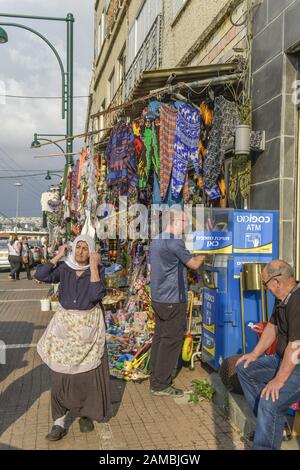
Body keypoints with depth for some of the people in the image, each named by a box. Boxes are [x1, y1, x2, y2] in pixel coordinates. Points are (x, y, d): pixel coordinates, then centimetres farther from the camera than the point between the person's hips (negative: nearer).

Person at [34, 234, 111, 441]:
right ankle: (59, 422, 9)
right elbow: (40, 275, -16)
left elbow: (97, 295, -22)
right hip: (65, 323, 1)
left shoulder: (97, 270, -6)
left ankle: (86, 414, 27)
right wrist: (58, 256, -13)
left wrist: (93, 267, -21)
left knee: (89, 371, 7)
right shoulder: (64, 267, -2)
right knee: (61, 372, 1)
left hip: (89, 325, -1)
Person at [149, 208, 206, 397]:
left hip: (158, 298, 9)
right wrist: (204, 254, 8)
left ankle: (155, 380, 23)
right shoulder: (175, 242, -18)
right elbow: (194, 264, -10)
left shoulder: (156, 241, 12)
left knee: (160, 337, 14)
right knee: (172, 341, -1)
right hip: (173, 300, -9)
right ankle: (161, 385, 6)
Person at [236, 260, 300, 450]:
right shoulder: (284, 298, 6)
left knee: (270, 401, -28)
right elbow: (272, 326, 18)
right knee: (245, 369, 13)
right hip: (283, 358, 11)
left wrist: (279, 380, -24)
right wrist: (255, 354, 17)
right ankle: (273, 423, 13)